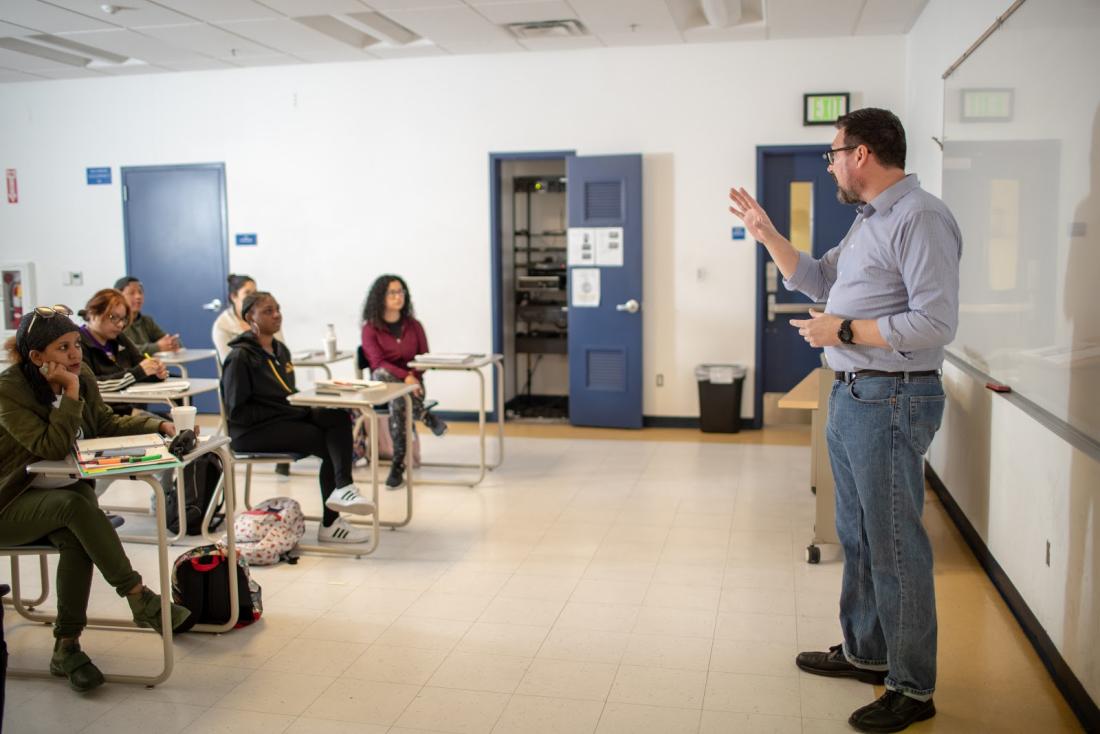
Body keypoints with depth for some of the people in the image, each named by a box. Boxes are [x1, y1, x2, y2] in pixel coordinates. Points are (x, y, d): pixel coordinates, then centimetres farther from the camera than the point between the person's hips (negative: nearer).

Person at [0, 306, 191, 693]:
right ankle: (139, 598, -27)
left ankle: (66, 647, -16)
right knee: (75, 505, -34)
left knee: (77, 539, -27)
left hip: (66, 490, 5)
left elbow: (107, 423, 12)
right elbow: (53, 447, -24)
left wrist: (159, 426, -2)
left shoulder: (82, 376, 1)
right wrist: (70, 392, -26)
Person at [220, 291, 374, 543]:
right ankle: (330, 524, -12)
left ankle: (342, 488, -34)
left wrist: (301, 408, 3)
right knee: (329, 445, -19)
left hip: (287, 416, 8)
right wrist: (283, 412, -16)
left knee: (338, 417, -19)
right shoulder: (240, 357, -10)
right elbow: (236, 411, -14)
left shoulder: (280, 349, 16)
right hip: (253, 431, -7)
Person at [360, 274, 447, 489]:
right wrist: (404, 376, -28)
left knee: (398, 404, -32)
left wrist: (413, 376, -14)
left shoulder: (413, 325, 9)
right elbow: (377, 363, -12)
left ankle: (398, 465, -25)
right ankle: (427, 418, -29)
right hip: (384, 383, -1)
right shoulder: (370, 328, 0)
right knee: (381, 374, -37)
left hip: (411, 382, 1)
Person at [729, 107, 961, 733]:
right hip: (853, 396, 10)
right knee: (858, 536, 19)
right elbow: (818, 279, 26)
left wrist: (844, 330, -17)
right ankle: (865, 653, 35)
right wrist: (767, 235, 17)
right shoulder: (869, 220, 15)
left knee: (895, 547, -2)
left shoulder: (919, 219, -17)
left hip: (891, 400, -10)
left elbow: (935, 323, -24)